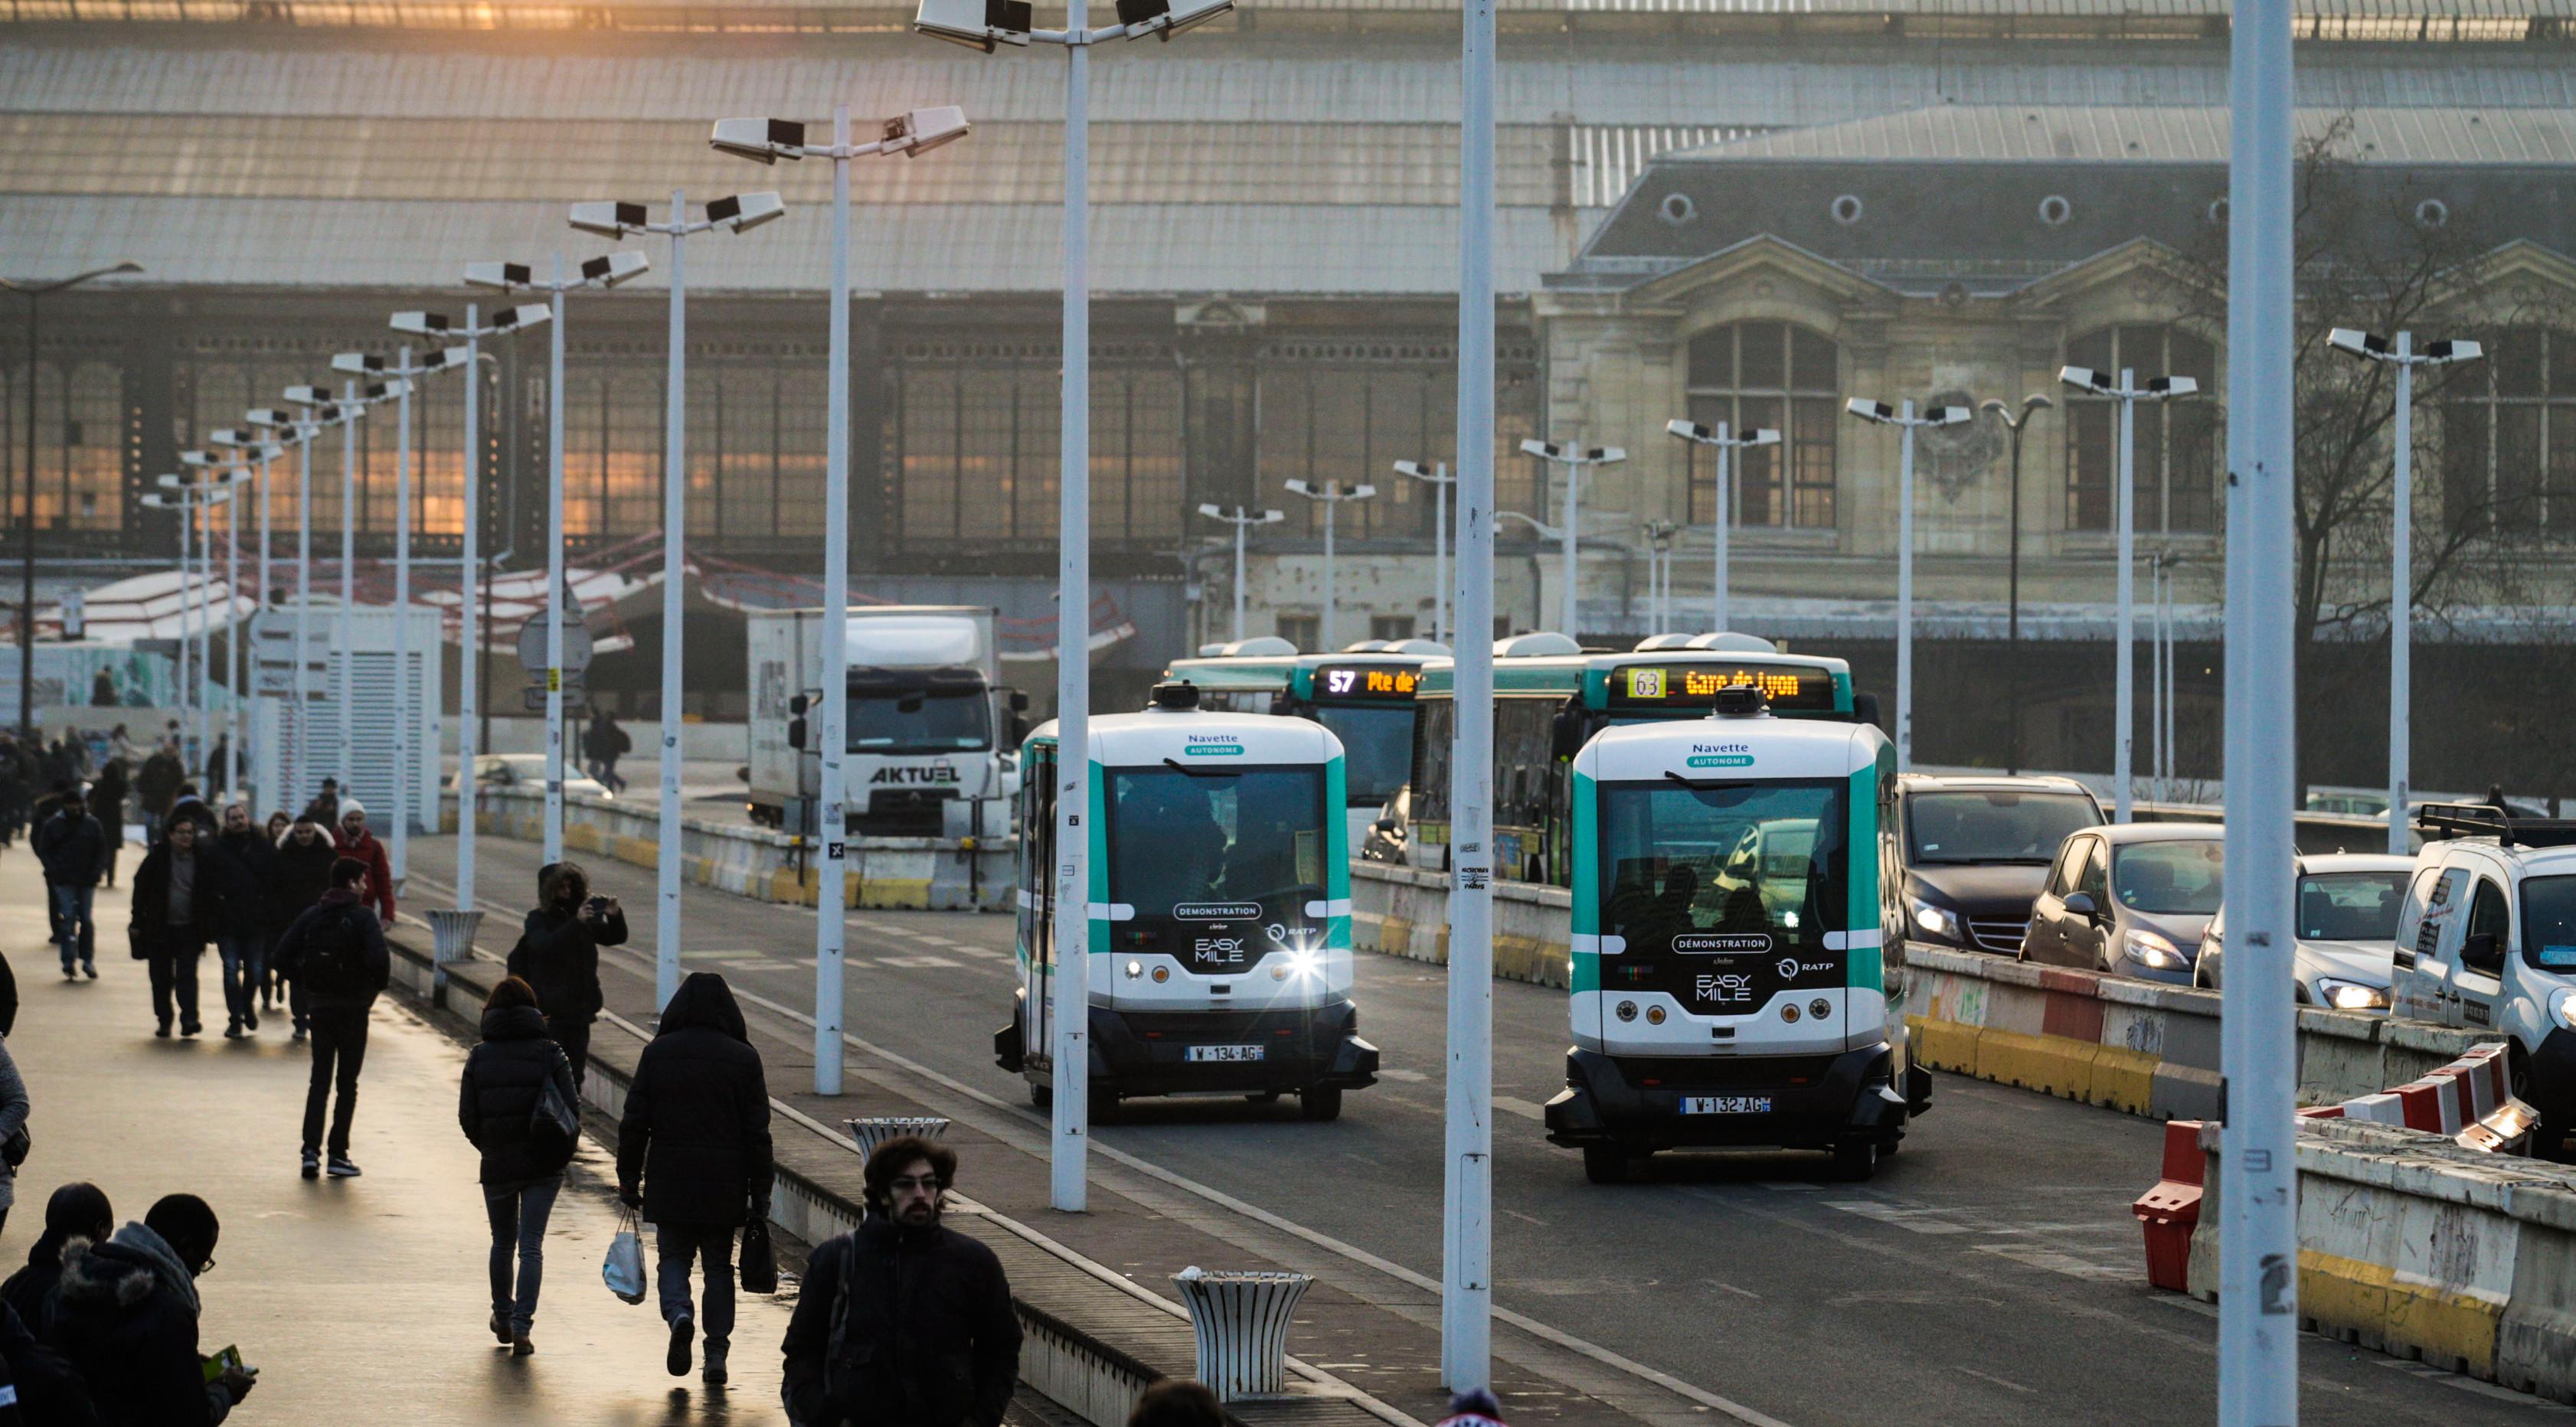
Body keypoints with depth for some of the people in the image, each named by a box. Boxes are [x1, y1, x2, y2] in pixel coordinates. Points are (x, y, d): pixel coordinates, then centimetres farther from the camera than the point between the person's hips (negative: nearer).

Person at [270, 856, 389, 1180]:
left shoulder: (311, 916, 4)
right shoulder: (362, 917, -11)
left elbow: (283, 953, -1)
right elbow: (379, 958, -24)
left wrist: (307, 982, 8)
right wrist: (378, 986, -5)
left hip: (319, 1005, 4)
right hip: (353, 1007, -4)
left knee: (319, 1079, 11)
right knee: (348, 1082, 6)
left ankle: (311, 1150, 0)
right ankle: (338, 1155, 5)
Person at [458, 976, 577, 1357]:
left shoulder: (480, 1057, -1)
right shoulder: (550, 1054, -5)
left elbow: (467, 1116, -2)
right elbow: (571, 1108, -7)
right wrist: (561, 1152, 7)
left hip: (497, 1165, 1)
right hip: (542, 1166, -1)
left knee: (502, 1242, 20)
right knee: (531, 1246, 0)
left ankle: (503, 1317, 32)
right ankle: (522, 1326, -12)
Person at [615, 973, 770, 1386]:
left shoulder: (657, 1053, -2)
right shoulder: (743, 1058, -3)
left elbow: (634, 1123, -1)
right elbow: (757, 1132, -2)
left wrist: (629, 1180, 7)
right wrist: (760, 1192, 4)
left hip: (670, 1182, 0)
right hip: (725, 1185, 0)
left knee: (673, 1256, 11)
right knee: (718, 1263, 11)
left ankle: (678, 1311, -18)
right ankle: (716, 1352, 7)